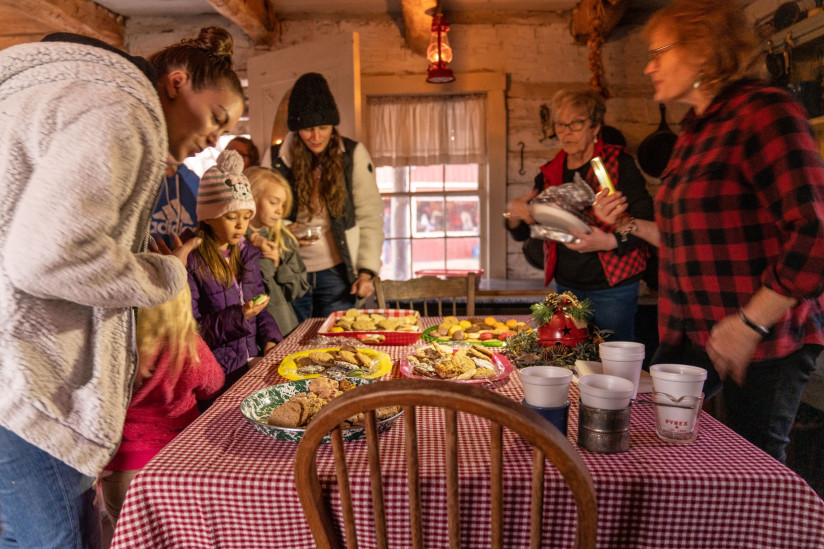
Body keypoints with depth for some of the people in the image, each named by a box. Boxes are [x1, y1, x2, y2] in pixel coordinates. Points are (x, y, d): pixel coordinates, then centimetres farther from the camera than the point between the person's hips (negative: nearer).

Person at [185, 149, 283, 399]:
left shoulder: (246, 252, 13)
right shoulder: (191, 261, -10)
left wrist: (270, 339, 1)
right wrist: (238, 316, -21)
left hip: (254, 362, 7)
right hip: (218, 375, -7)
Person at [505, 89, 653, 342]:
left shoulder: (619, 163, -5)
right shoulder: (550, 173, 7)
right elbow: (521, 234, 9)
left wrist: (610, 241, -26)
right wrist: (515, 212, -12)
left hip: (613, 286, -4)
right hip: (567, 285, 5)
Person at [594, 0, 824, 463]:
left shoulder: (764, 112, -13)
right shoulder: (695, 131, 14)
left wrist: (750, 323, -21)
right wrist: (631, 225, 11)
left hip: (762, 340, -7)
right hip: (691, 334, 8)